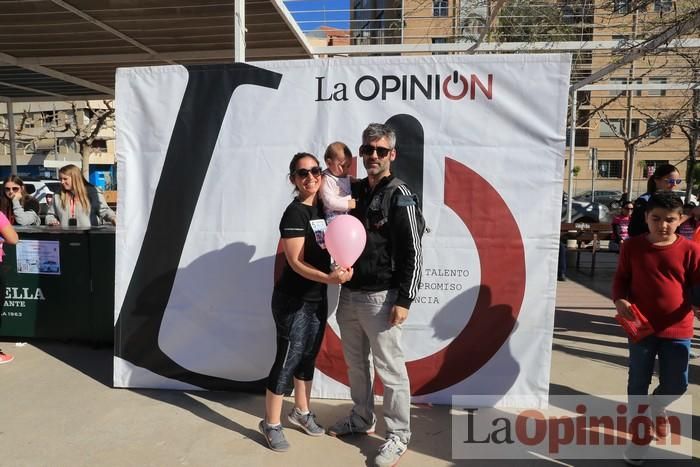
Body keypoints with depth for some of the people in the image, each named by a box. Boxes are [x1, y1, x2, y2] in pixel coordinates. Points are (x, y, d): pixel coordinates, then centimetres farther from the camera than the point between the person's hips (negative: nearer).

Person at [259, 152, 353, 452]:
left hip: (318, 299, 7)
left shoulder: (323, 208, 6)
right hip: (292, 301, -7)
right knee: (287, 360, 1)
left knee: (308, 357, 18)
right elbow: (296, 262, -21)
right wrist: (328, 278, -33)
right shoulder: (294, 213, -16)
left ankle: (301, 412, 36)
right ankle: (271, 424, 19)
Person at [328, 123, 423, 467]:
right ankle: (362, 419, 38)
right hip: (348, 295, 7)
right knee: (356, 364, 19)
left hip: (380, 298, -6)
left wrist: (404, 300, -16)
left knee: (390, 370, 3)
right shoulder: (353, 190, 9)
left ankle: (398, 436, 18)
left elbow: (412, 253, -12)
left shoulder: (399, 196, -9)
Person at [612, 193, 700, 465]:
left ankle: (657, 406, 46)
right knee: (638, 383, 10)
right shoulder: (632, 246, -5)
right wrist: (619, 300, -16)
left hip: (678, 330, 0)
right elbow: (621, 278, 2)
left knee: (677, 384, 10)